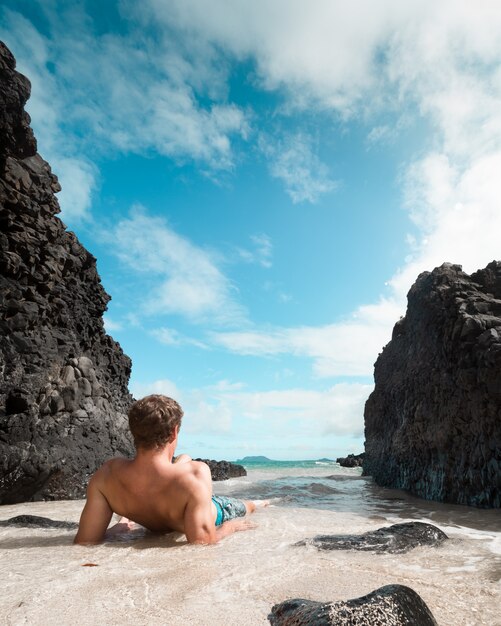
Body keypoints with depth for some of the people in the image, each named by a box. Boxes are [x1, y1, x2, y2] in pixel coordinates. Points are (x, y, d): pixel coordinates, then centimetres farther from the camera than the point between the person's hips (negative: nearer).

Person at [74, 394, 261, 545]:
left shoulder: (107, 475, -36)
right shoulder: (194, 476, -49)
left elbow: (84, 541, -31)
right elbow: (202, 542, -47)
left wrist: (116, 529, -10)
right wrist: (229, 527, -26)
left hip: (156, 526, 4)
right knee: (248, 505, 31)